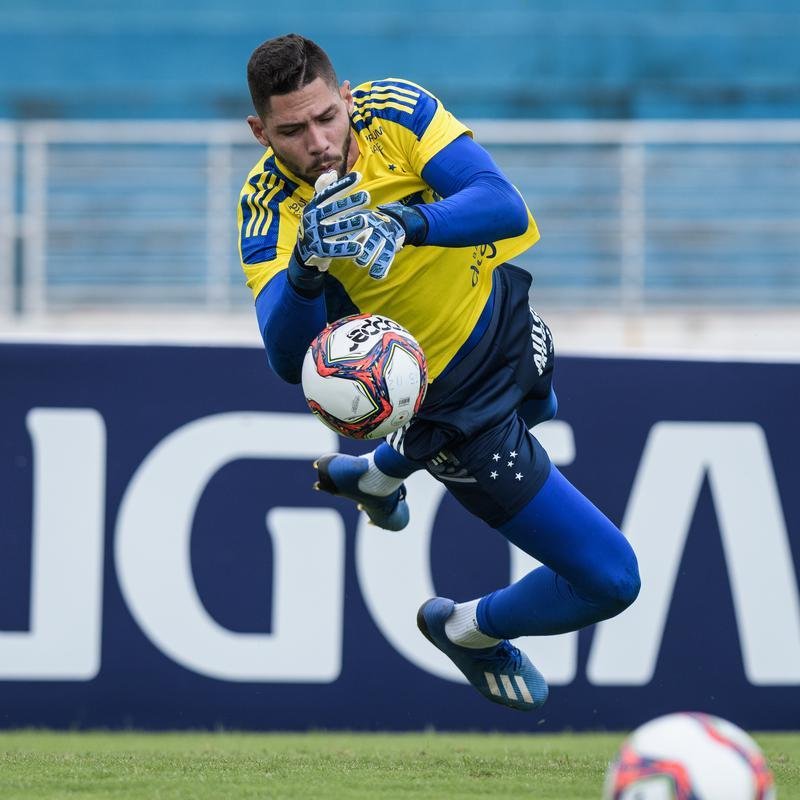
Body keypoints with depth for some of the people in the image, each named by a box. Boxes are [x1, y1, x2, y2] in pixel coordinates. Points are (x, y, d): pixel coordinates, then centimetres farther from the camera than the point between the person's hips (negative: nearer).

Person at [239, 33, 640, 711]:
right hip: (451, 397, -5)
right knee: (610, 579, -7)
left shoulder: (396, 110, -20)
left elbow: (505, 207, -31)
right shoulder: (269, 208, -26)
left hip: (503, 314, 5)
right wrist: (307, 267, -54)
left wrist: (408, 221, -49)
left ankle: (372, 474, 61)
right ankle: (468, 632, 22)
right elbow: (289, 360, -36)